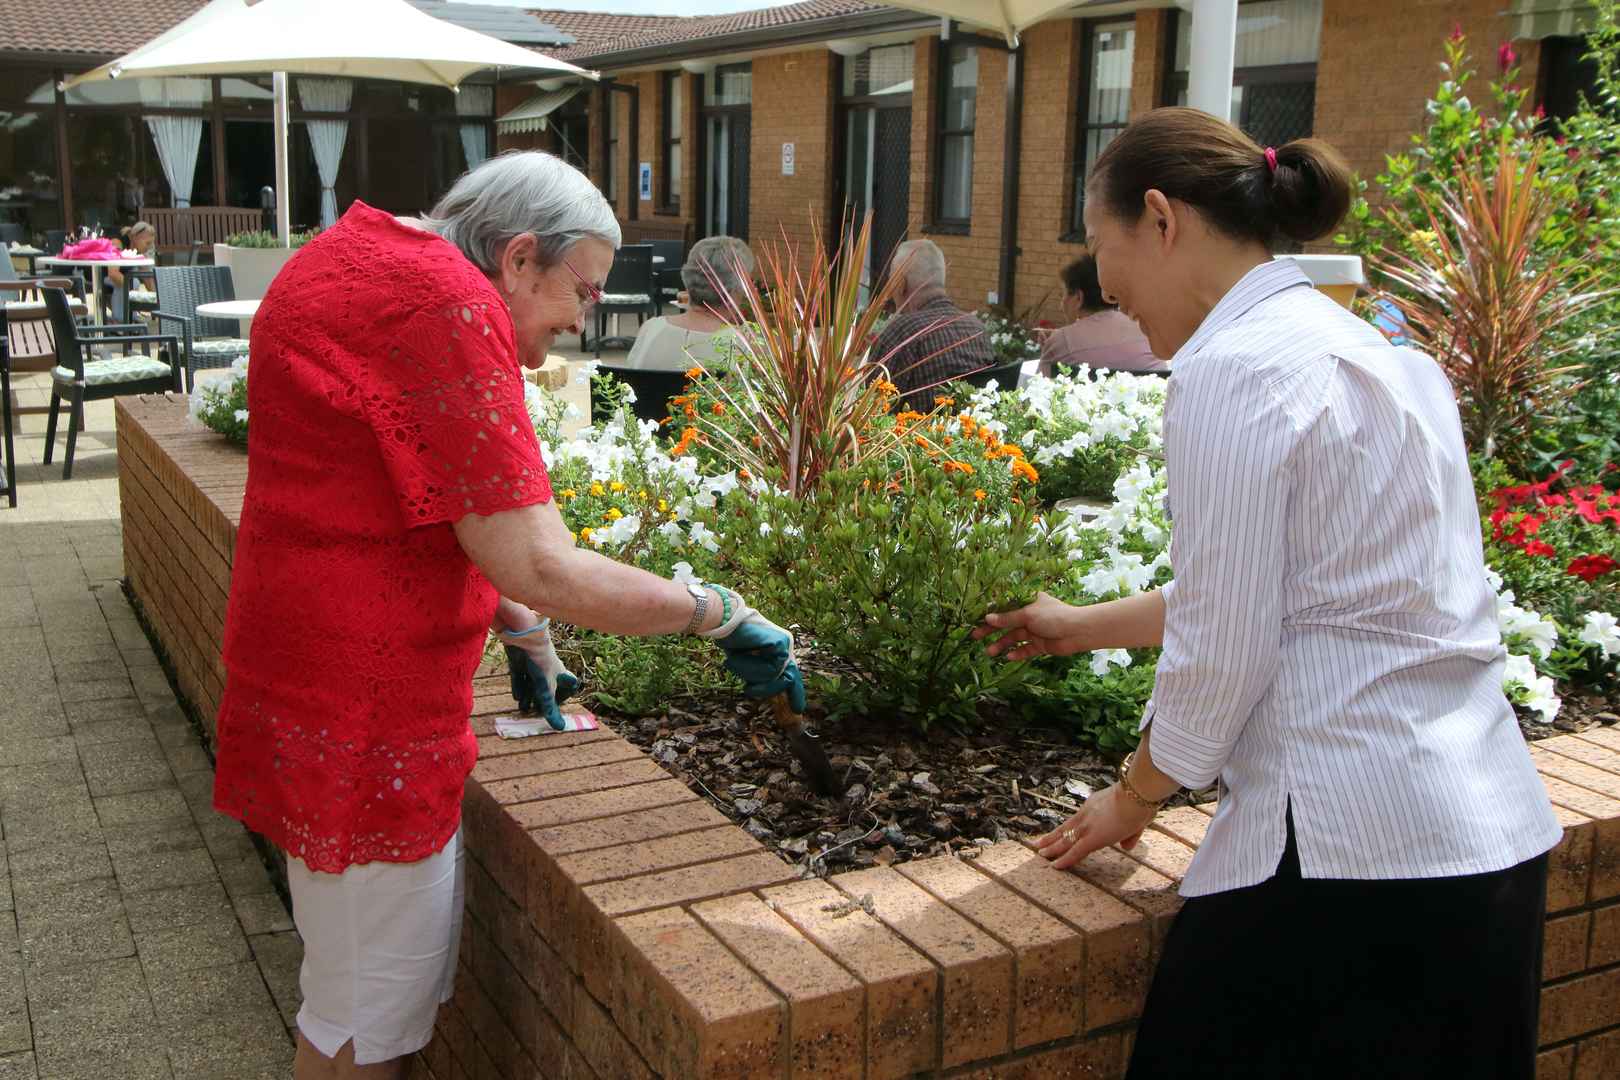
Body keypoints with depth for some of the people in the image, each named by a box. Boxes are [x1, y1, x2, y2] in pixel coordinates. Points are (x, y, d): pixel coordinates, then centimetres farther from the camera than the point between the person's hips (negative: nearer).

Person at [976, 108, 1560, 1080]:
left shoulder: (1236, 369, -14)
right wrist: (1083, 626, 33)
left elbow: (1219, 658, -14)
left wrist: (1134, 799, 4)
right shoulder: (1365, 346, 13)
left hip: (1355, 852, -9)